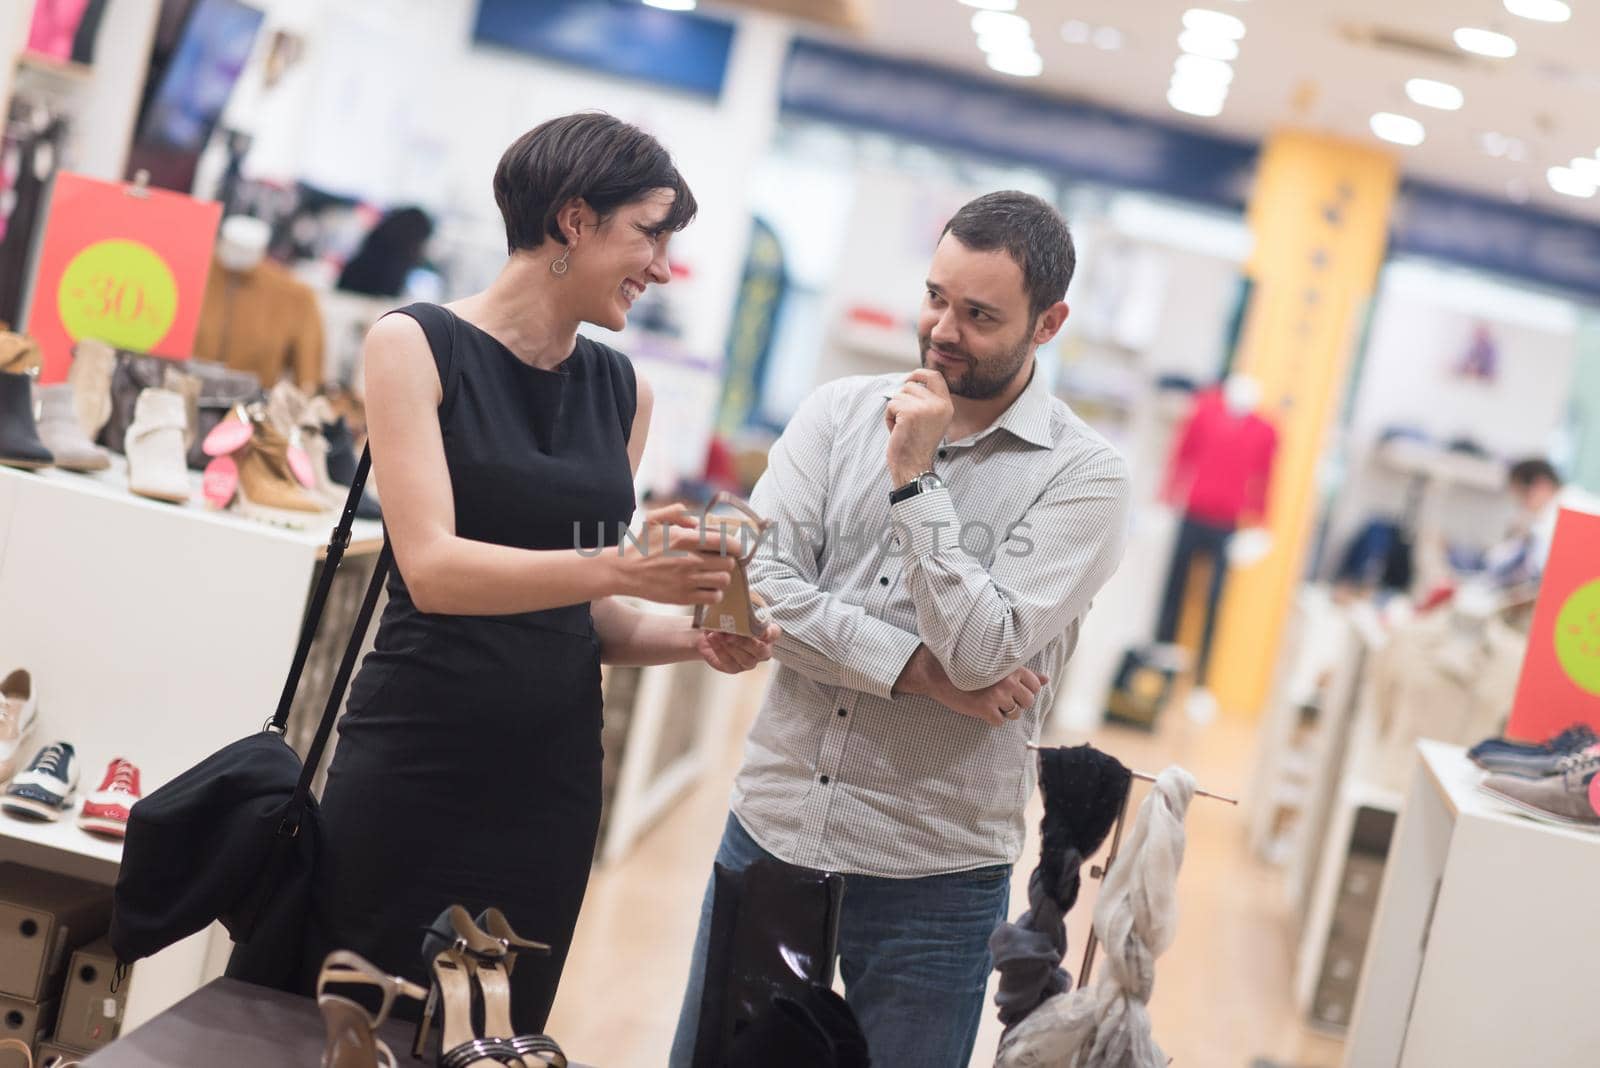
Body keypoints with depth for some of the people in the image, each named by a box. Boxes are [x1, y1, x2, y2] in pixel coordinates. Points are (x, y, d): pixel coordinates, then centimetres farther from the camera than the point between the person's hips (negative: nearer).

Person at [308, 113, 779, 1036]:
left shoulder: (623, 391, 8)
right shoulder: (417, 345, -6)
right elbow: (431, 569, -18)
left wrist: (693, 635, -6)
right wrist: (617, 567, -30)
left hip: (550, 779, 5)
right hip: (411, 764, -4)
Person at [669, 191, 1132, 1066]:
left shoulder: (1083, 476, -7)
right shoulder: (838, 412, 4)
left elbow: (981, 654, -18)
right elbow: (757, 584, -8)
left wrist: (914, 479, -18)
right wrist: (916, 669, -15)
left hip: (931, 879, -3)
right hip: (771, 829, 3)